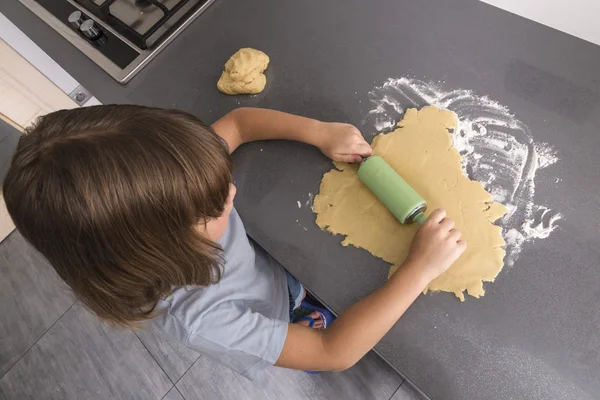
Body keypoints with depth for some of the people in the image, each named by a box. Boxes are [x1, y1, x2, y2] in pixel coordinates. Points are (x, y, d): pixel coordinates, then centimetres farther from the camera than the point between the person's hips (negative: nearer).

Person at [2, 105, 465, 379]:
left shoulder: (169, 195, -31)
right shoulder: (197, 317, -45)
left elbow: (237, 121, -17)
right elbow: (333, 353, -38)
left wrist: (319, 132, -28)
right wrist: (419, 269, -40)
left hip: (276, 272, 4)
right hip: (277, 325, -4)